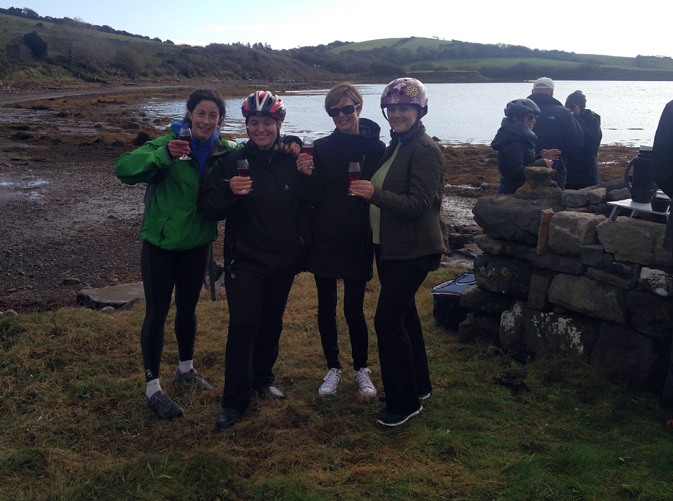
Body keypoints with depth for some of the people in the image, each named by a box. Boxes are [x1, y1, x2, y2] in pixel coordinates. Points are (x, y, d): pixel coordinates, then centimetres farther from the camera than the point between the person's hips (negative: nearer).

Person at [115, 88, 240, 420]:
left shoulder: (224, 152, -2)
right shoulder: (167, 144, -16)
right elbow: (124, 169, -26)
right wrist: (164, 155, -41)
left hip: (197, 243, 4)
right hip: (161, 244, -4)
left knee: (188, 308, 19)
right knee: (157, 313, 2)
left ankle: (186, 369, 39)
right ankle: (152, 388, 14)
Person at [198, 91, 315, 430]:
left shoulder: (292, 161, 2)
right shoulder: (233, 162, -5)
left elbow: (307, 209, 9)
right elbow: (209, 209, -7)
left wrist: (308, 179, -9)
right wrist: (229, 192, -25)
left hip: (283, 261, 3)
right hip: (245, 259, -3)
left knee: (272, 323, 15)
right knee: (243, 325, -9)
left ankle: (263, 378, 36)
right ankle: (234, 400, 3)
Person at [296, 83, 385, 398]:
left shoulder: (375, 148, -2)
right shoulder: (322, 147, 4)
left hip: (357, 242, -2)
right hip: (324, 240, 2)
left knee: (354, 310, 3)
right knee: (326, 309, 9)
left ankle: (362, 370, 24)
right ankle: (333, 369, 27)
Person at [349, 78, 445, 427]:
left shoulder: (425, 150, -15)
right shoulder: (394, 147, 13)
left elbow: (418, 204, -23)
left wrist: (376, 194, -31)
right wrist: (368, 191, 3)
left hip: (412, 250, -9)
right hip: (389, 247, 9)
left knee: (388, 319, -11)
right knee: (404, 315, 17)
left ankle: (404, 402, 3)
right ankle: (419, 385, 34)